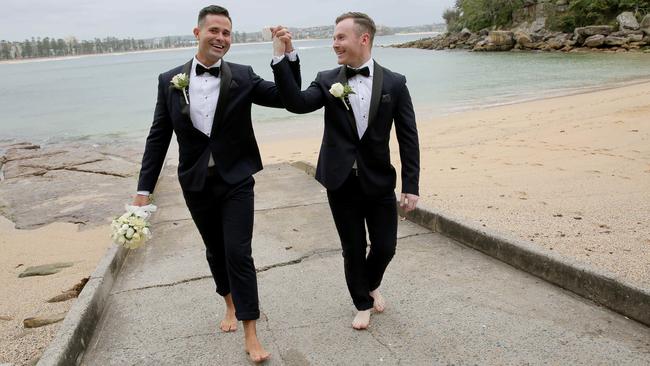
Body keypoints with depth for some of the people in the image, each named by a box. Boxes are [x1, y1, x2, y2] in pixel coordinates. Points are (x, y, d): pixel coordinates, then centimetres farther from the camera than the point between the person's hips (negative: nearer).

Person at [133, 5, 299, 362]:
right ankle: (231, 304, 43)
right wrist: (144, 188, -1)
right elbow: (158, 137, 1)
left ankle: (250, 335, 8)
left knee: (238, 253, -4)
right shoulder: (170, 80, -2)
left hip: (236, 181, -2)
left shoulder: (242, 77, -5)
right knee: (215, 251, 17)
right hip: (196, 184, 2)